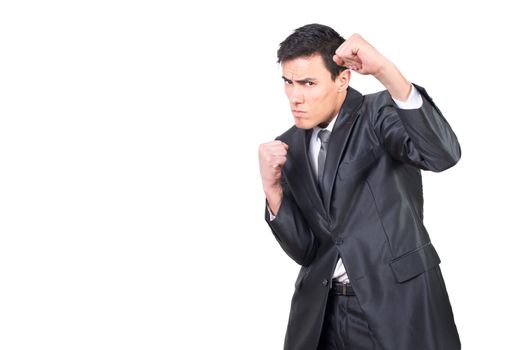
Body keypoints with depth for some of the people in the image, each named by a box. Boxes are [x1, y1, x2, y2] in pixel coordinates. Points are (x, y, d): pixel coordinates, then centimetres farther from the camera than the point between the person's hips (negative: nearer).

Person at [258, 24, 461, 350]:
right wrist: (272, 188, -12)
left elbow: (443, 154, -29)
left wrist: (385, 70, -37)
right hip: (321, 314, 5)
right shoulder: (290, 147, 6)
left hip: (397, 304, -5)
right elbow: (304, 250, 4)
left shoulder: (379, 113, -8)